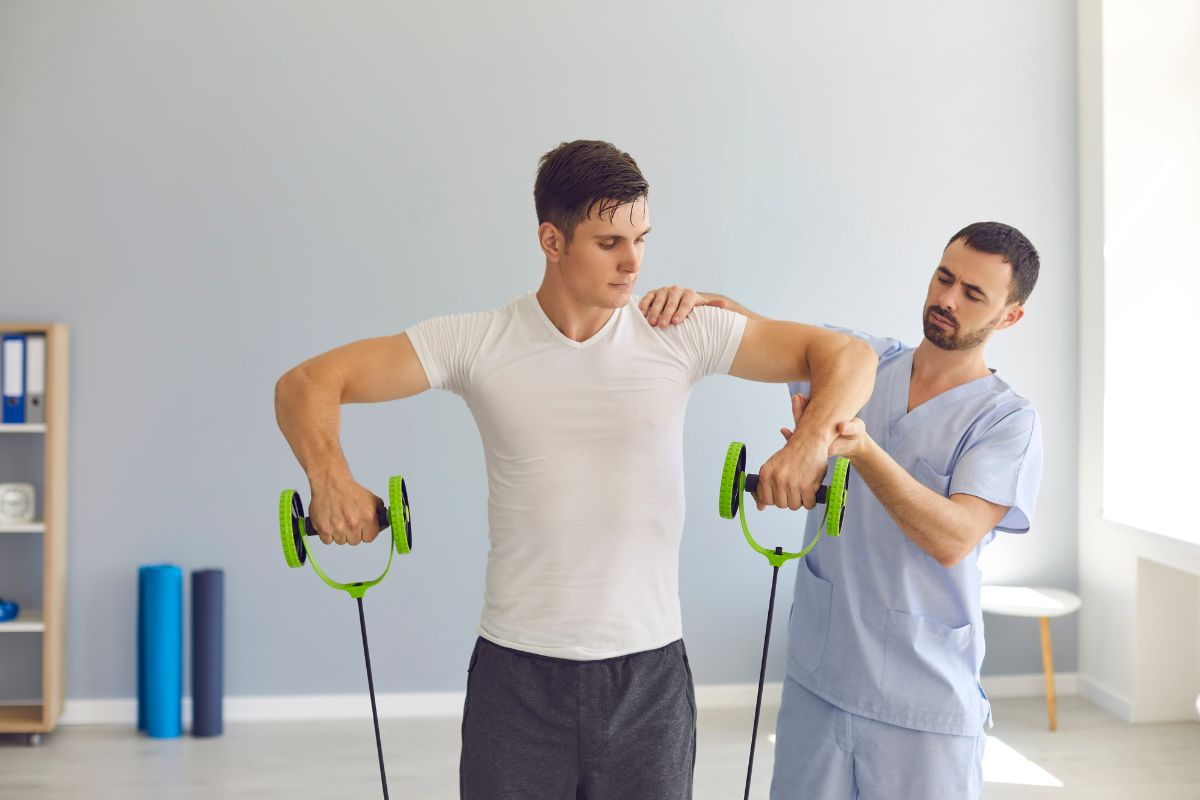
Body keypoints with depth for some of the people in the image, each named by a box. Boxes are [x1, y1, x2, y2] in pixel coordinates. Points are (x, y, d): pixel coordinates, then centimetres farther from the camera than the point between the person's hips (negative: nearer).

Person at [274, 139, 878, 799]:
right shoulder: (477, 343, -5)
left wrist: (811, 438, -22)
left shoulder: (682, 336, -3)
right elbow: (307, 383, -4)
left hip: (649, 670, 1)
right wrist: (330, 477, -24)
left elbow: (845, 355, -1)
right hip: (517, 673, -1)